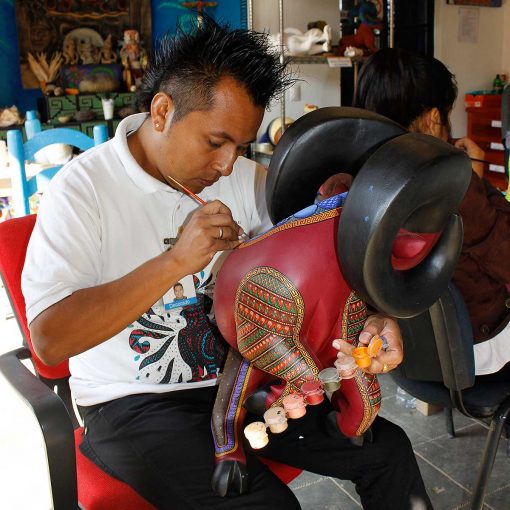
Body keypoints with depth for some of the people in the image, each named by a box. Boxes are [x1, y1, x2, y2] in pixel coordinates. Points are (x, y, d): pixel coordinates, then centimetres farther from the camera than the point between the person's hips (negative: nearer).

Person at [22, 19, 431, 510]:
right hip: (133, 403, -5)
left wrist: (374, 315, -16)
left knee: (389, 450, 0)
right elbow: (50, 339, -23)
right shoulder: (82, 188, -14)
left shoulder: (244, 177, 3)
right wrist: (176, 261, -28)